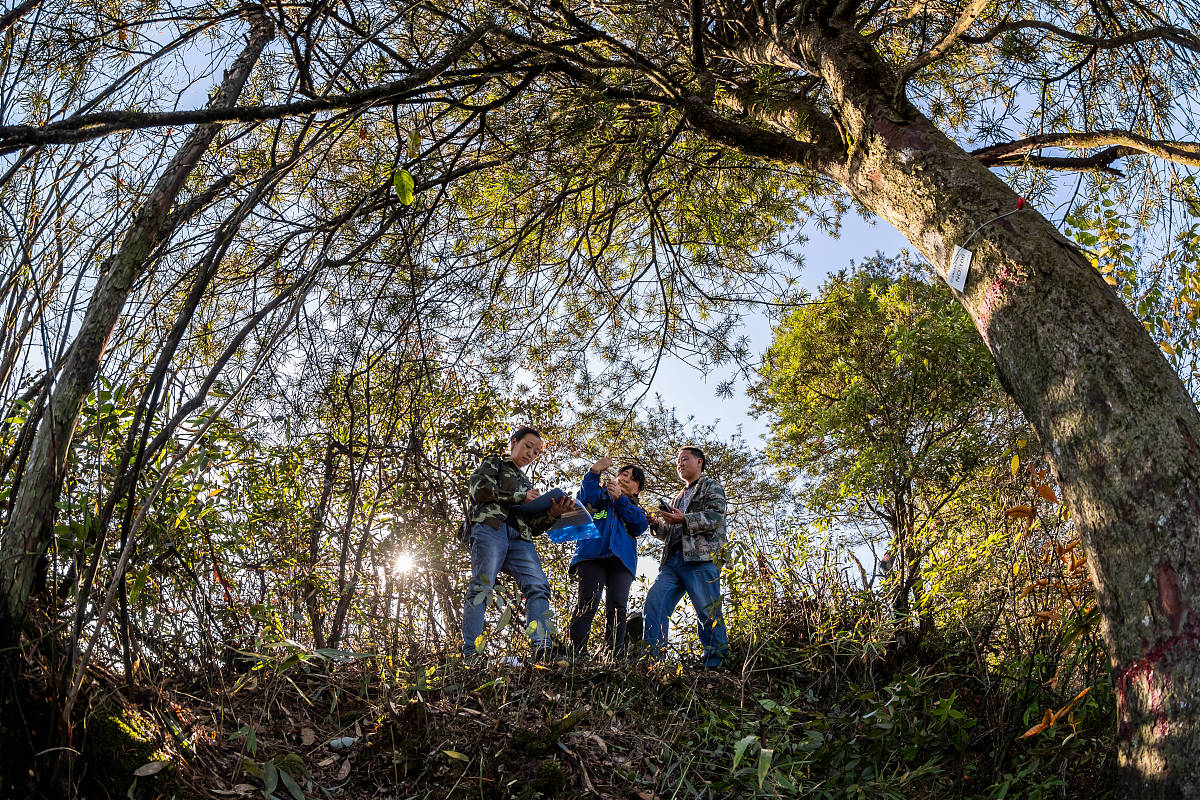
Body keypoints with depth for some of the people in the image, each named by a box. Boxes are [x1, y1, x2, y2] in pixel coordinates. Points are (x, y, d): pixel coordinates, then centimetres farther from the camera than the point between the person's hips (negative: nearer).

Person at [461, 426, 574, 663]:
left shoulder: (527, 484, 35)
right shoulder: (493, 463, 22)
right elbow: (479, 488, -2)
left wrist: (552, 514, 2)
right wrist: (520, 496, 0)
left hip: (519, 538, 5)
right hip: (491, 527, -5)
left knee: (538, 586, -16)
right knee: (481, 586, -17)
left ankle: (542, 650, -28)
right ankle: (471, 653, -18)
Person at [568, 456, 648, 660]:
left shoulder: (635, 509, 31)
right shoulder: (601, 495, 26)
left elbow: (640, 526, 6)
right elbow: (585, 499, 1)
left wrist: (620, 498, -1)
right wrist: (594, 473, -12)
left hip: (622, 559, 2)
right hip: (592, 554, -2)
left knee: (617, 607, -12)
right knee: (588, 603, -18)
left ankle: (615, 657, -15)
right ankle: (577, 654, -24)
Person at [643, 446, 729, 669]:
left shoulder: (711, 487, 12)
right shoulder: (679, 497, 34)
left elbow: (715, 516, -7)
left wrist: (684, 520, -17)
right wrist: (656, 525, 13)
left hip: (701, 558, -7)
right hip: (673, 559, 7)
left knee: (708, 613, -10)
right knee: (654, 603, -9)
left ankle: (715, 665, -8)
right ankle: (649, 658, -11)